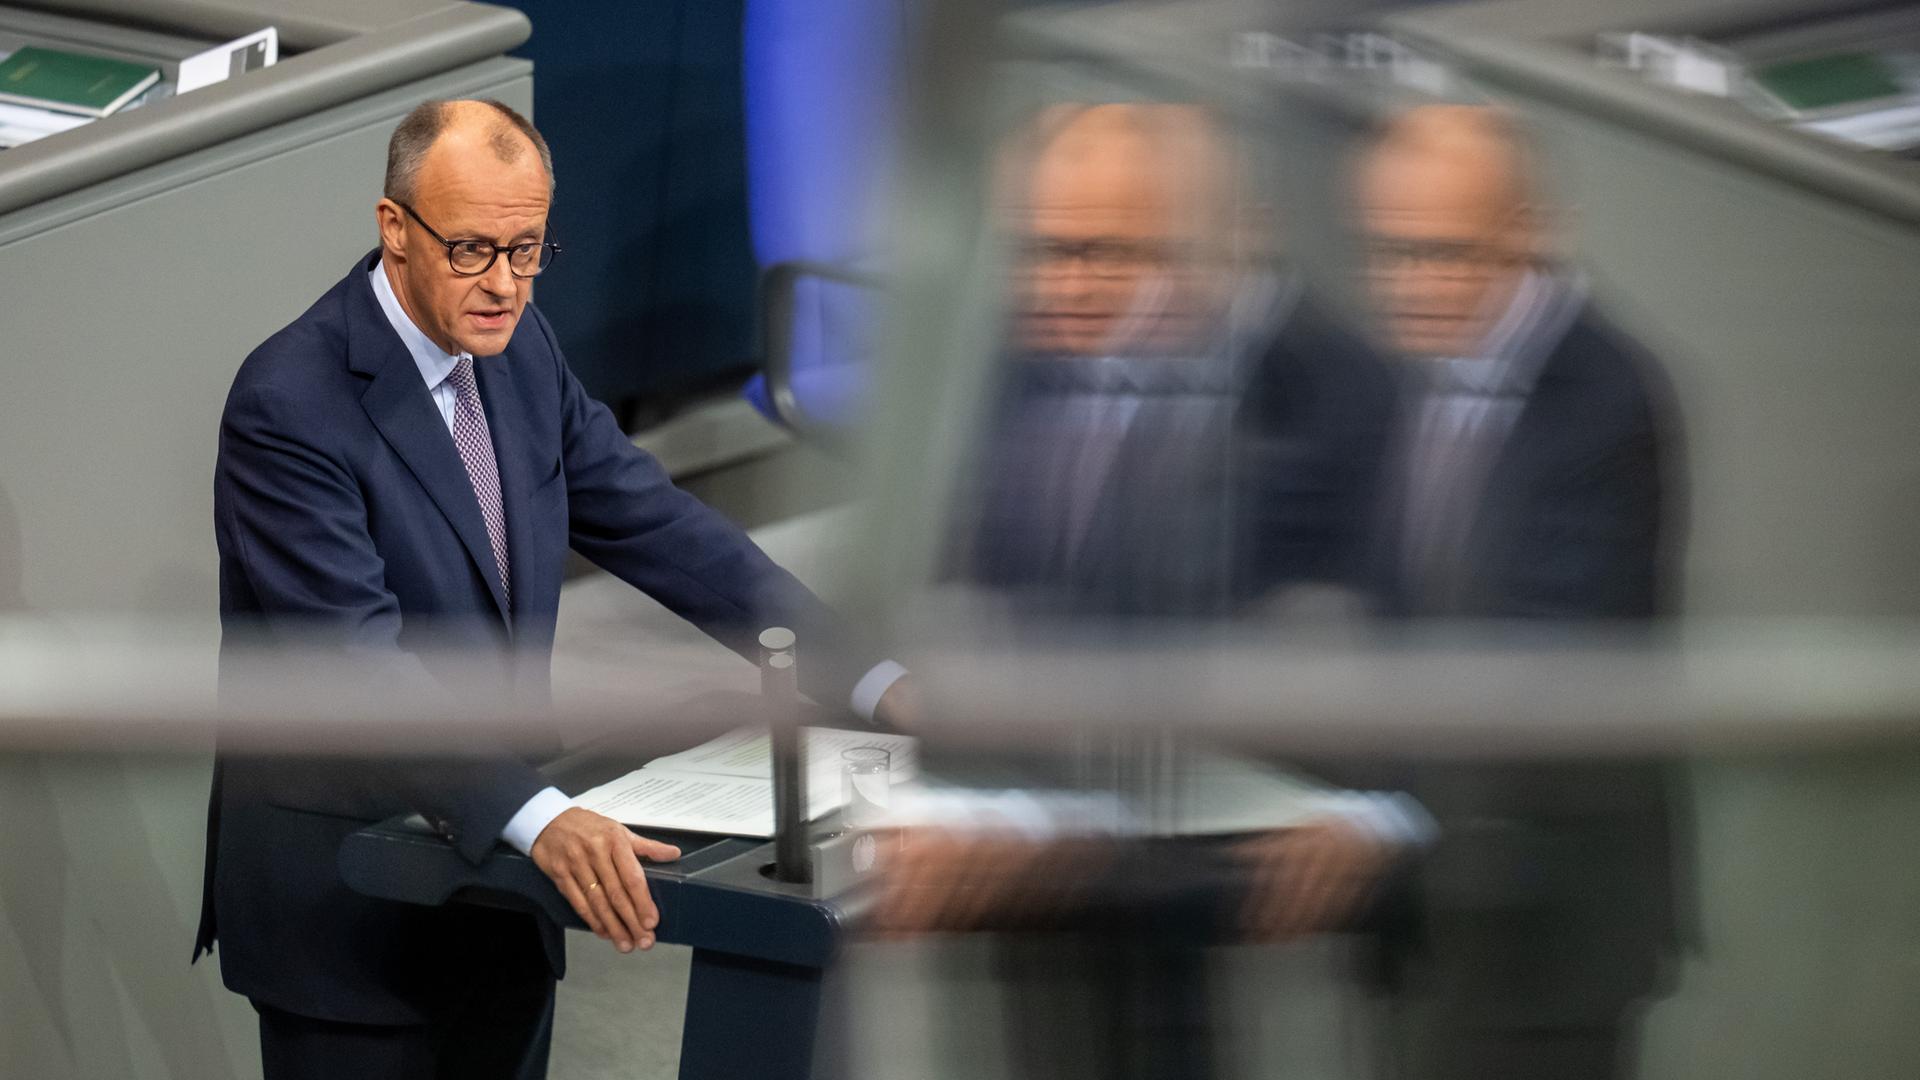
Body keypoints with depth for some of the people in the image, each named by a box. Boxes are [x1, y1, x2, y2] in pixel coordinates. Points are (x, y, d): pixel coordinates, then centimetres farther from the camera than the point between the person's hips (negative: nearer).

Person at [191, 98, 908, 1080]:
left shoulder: (517, 347, 3)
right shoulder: (289, 408, -21)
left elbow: (650, 523, 5)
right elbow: (359, 664, -30)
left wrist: (868, 679, -5)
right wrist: (543, 820, -42)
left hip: (495, 853, 7)